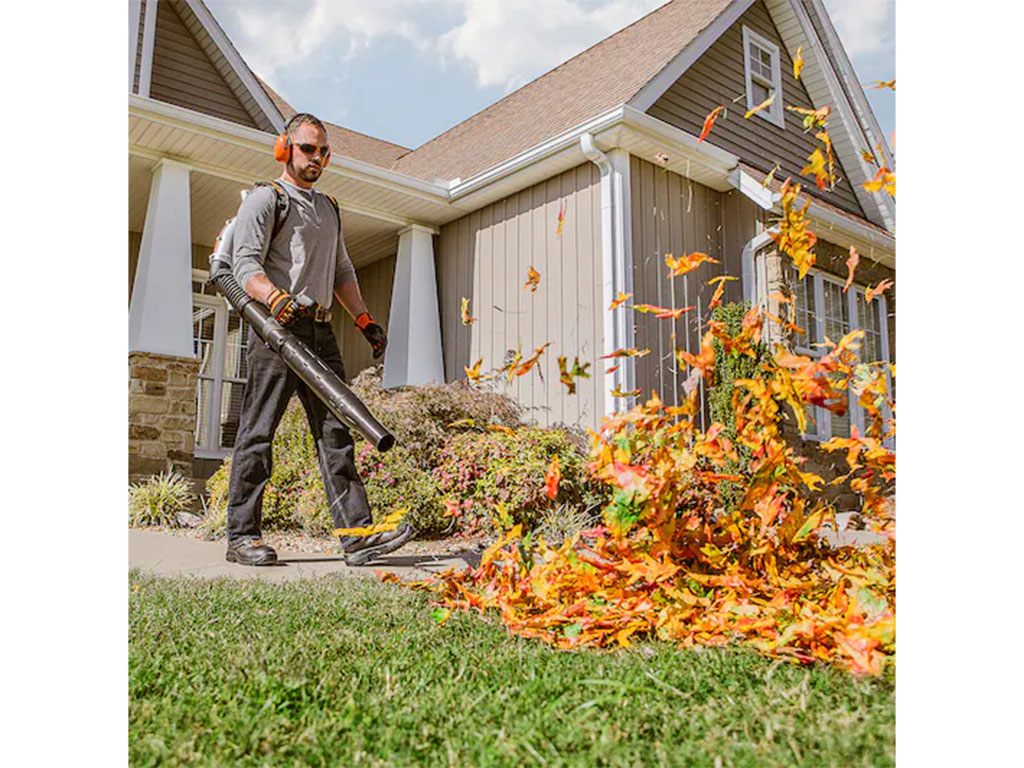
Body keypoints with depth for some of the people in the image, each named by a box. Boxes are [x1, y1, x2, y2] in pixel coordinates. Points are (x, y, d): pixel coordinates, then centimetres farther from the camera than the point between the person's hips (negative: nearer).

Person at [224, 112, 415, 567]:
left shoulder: (329, 208, 26)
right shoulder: (265, 198, 4)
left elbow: (342, 272, 28)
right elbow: (245, 264, -8)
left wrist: (365, 322, 17)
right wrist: (278, 300, -27)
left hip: (320, 331, 7)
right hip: (276, 326, -6)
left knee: (336, 431, -1)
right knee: (257, 432, -4)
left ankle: (358, 534, -4)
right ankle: (241, 536, 4)